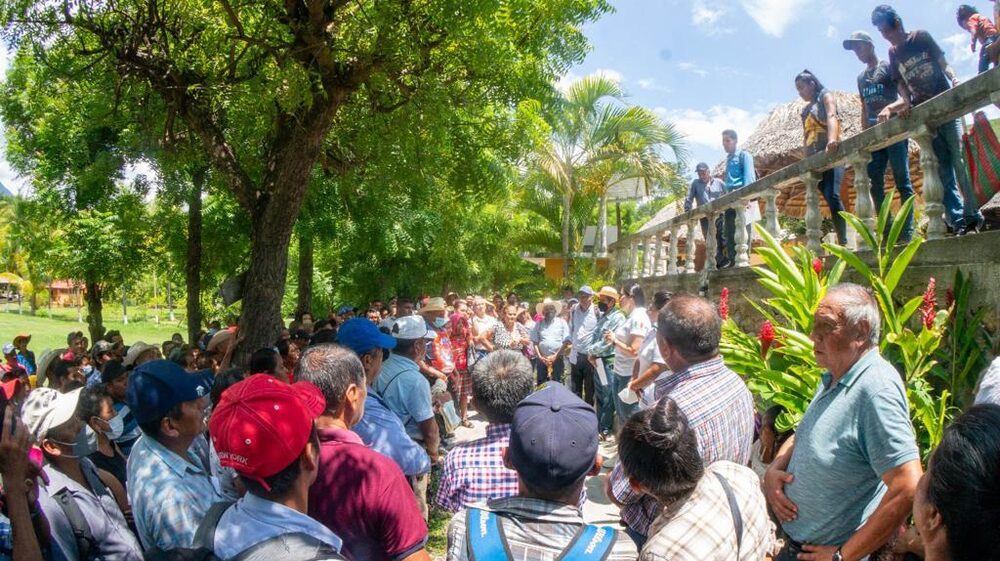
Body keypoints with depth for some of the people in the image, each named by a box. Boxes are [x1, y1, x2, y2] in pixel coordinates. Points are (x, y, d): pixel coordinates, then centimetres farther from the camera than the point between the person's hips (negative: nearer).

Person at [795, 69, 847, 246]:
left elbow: (831, 117, -13)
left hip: (831, 153, -6)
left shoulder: (826, 96, 7)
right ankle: (841, 243, -7)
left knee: (832, 196, -23)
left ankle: (843, 243, -26)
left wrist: (832, 139, -33)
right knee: (829, 199, -4)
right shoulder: (806, 110, 26)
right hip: (815, 159, 6)